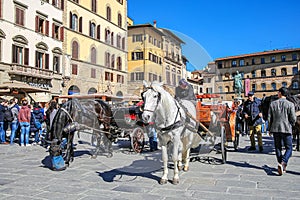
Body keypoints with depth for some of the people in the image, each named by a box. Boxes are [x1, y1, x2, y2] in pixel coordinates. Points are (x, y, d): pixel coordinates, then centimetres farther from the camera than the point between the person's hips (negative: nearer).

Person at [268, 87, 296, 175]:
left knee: (278, 148, 13)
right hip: (286, 129, -2)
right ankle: (283, 163, -17)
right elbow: (293, 119, -7)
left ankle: (282, 166, 18)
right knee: (289, 148, 5)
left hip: (275, 129, 3)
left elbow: (269, 118, 2)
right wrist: (291, 125, 15)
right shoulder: (290, 104, -6)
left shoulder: (273, 103, 1)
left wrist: (270, 129, 13)